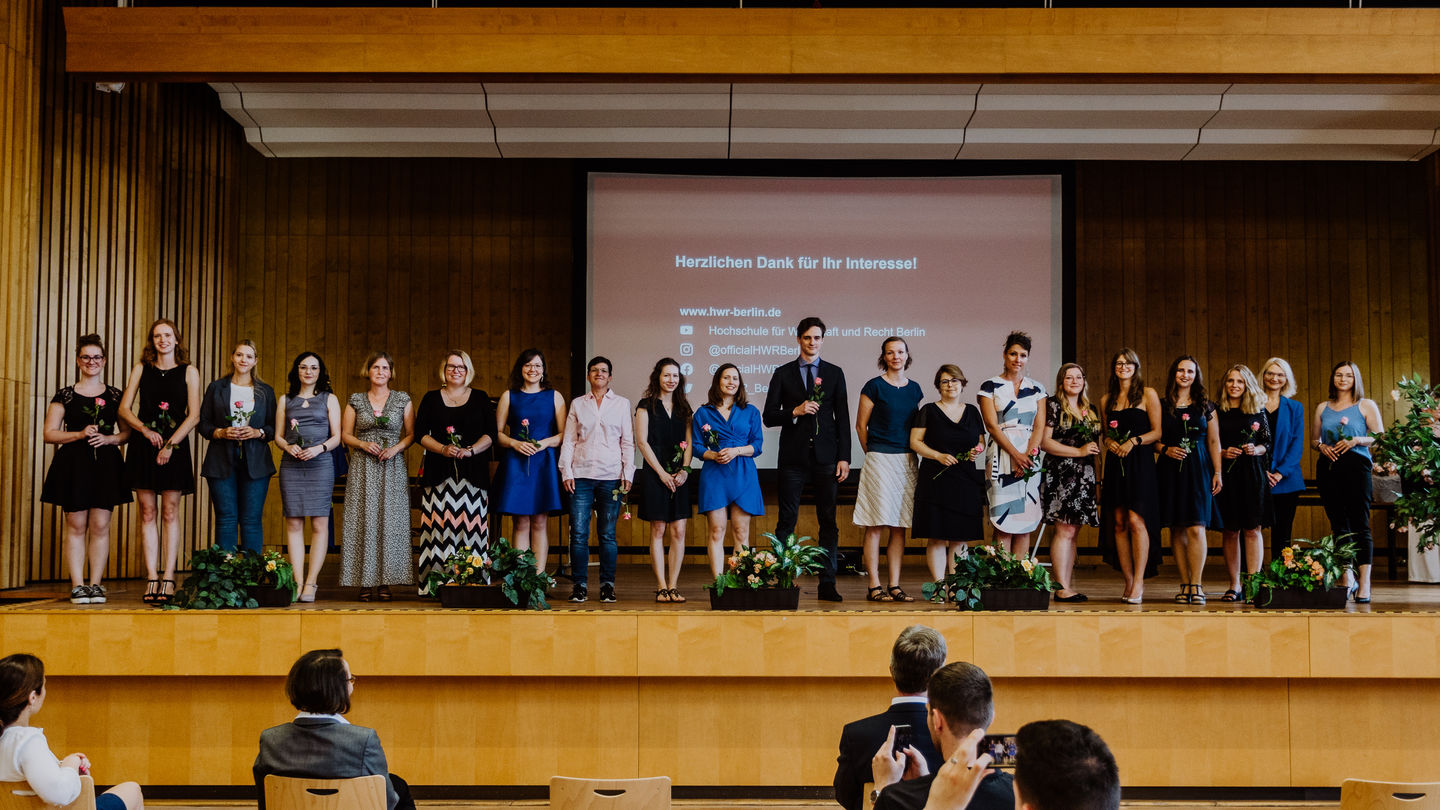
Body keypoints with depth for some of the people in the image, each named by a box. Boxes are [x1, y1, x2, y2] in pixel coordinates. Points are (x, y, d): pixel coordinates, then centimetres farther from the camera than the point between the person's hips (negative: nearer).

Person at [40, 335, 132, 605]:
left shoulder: (115, 396, 11)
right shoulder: (64, 396, 7)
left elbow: (128, 432, 12)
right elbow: (49, 434, 3)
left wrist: (109, 439, -7)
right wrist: (80, 434, -10)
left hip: (106, 464, 1)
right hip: (73, 465, -1)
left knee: (100, 526, -2)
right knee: (76, 525, -2)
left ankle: (96, 584, 4)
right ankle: (77, 585, 1)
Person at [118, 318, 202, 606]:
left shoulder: (188, 372, 6)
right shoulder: (141, 369, 10)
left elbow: (194, 415, -1)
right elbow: (124, 408, 6)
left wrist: (171, 443, -10)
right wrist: (144, 429, -10)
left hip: (174, 446, -2)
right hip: (143, 446, 2)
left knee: (170, 512, -2)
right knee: (147, 512, 0)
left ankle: (168, 578, -3)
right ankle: (152, 578, 0)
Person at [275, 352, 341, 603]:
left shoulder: (329, 399, 12)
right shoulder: (285, 400, 16)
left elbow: (336, 437, 6)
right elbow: (278, 435, 13)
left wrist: (319, 448, -12)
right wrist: (288, 446, -8)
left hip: (320, 464, -1)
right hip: (291, 466, 2)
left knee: (319, 524, -7)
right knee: (293, 523, -4)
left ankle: (311, 582, -6)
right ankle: (298, 582, -3)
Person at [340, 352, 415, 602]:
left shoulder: (403, 400, 8)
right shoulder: (356, 401, 9)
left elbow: (412, 434, 7)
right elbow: (345, 435, 9)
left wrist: (396, 448, -10)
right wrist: (363, 444, -9)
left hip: (392, 468, 0)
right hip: (363, 468, 0)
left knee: (390, 522, -5)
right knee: (364, 522, -4)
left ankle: (384, 583, -2)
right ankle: (365, 583, -2)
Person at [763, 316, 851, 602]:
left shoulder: (834, 373, 10)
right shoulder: (783, 374, 7)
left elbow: (843, 418, 7)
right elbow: (769, 417, 4)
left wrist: (844, 457, -1)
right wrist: (795, 412, -13)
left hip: (826, 457, 1)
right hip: (793, 457, -1)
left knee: (828, 522, 1)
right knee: (786, 521, -1)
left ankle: (827, 584, 4)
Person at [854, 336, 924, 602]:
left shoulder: (914, 389, 13)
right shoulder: (874, 386, -3)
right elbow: (861, 425, 2)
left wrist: (912, 454, 13)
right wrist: (872, 454, 7)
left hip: (907, 461, 5)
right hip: (880, 460, -5)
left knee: (899, 527, 5)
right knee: (876, 526, -6)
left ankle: (895, 585, 9)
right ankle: (874, 586, -3)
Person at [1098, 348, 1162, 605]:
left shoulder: (1148, 394, 3)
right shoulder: (1107, 399, 16)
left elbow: (1157, 431, 1)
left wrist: (1133, 441, -13)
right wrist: (1109, 442, 1)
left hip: (1140, 462, -4)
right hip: (1115, 464, 5)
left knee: (1136, 520, -15)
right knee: (1119, 523, 0)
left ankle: (1138, 583, -13)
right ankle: (1129, 583, 5)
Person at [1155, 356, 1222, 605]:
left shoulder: (1206, 407, 10)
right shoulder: (1162, 405, 9)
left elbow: (1214, 442, 10)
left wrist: (1217, 472, 3)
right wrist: (1166, 449, -8)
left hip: (1198, 470, -1)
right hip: (1171, 471, 1)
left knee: (1196, 527, -10)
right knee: (1177, 529, 0)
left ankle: (1196, 585, -11)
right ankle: (1185, 584, 3)